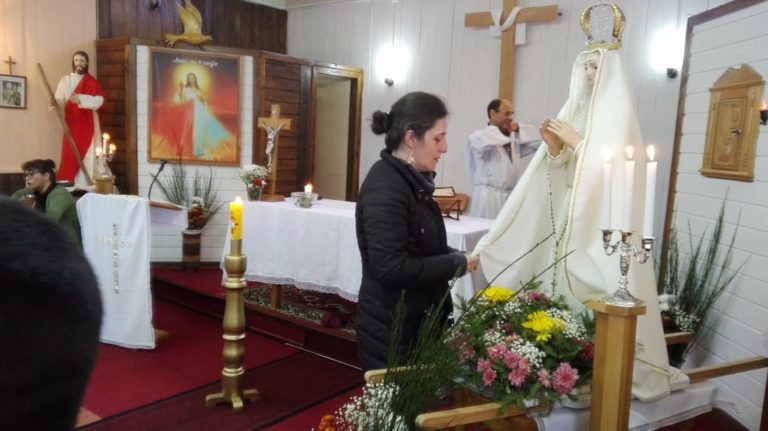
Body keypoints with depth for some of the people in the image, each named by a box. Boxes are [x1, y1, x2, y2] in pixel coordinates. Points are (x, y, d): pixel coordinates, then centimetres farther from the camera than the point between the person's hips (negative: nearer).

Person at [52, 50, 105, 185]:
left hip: (87, 124, -1)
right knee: (70, 155, -3)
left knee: (88, 155, -5)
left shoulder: (91, 81, 5)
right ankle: (68, 183, 0)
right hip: (71, 124, 2)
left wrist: (81, 99, -26)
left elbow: (99, 100, -11)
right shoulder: (65, 80, 11)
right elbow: (60, 99, 2)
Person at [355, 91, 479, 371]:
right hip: (391, 330, -9)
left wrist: (456, 256, 1)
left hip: (416, 321, 9)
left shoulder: (411, 180, 7)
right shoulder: (386, 188, -22)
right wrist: (457, 264, -17)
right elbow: (392, 268, -28)